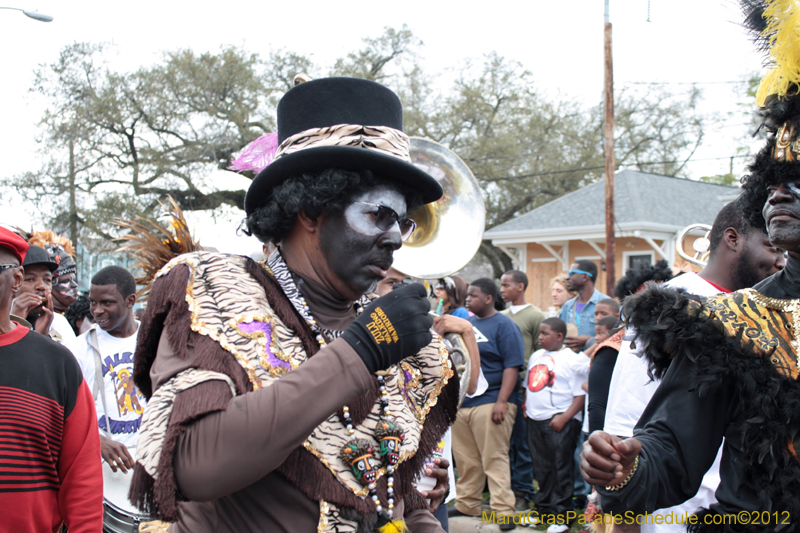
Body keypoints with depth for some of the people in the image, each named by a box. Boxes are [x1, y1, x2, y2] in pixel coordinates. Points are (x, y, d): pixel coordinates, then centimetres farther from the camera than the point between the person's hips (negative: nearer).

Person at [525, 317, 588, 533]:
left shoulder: (573, 359, -8)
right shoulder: (536, 356, 15)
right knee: (541, 469, 15)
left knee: (561, 469, -1)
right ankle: (543, 509, 27)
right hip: (536, 419, 7)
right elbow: (528, 385, 25)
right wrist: (525, 406, 11)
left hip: (560, 422, -7)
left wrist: (564, 417, -19)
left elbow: (581, 394, -11)